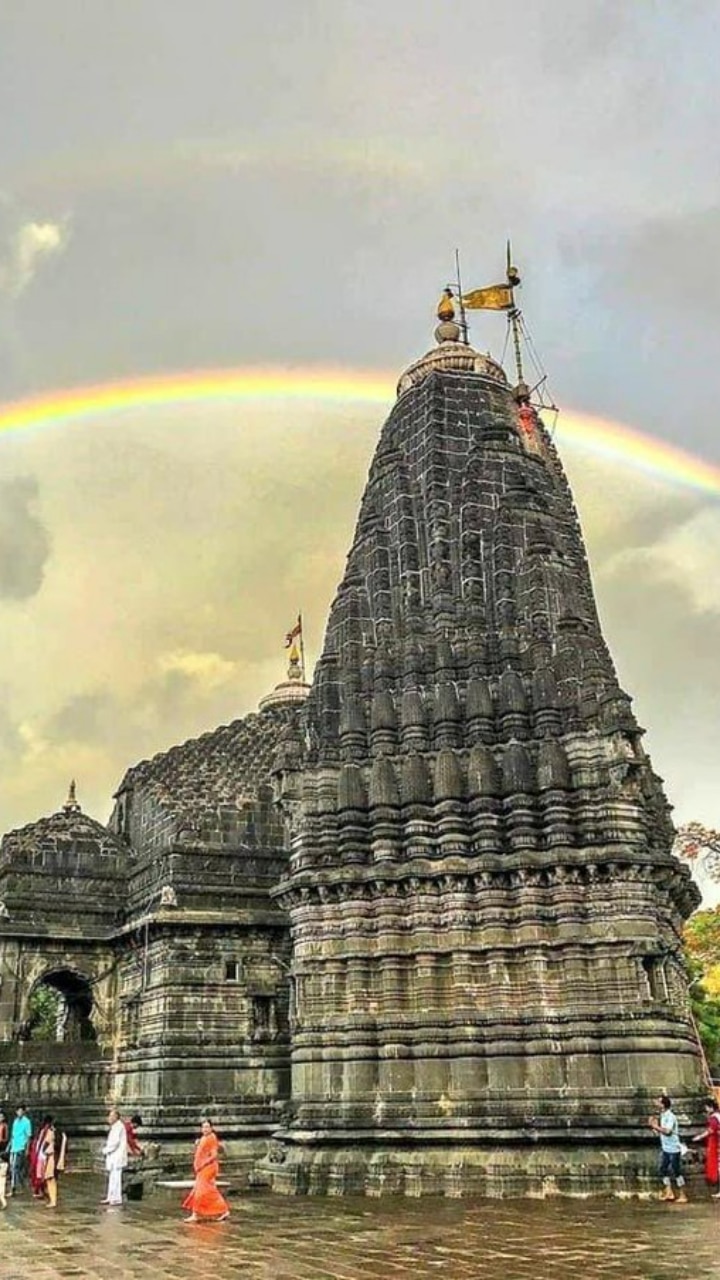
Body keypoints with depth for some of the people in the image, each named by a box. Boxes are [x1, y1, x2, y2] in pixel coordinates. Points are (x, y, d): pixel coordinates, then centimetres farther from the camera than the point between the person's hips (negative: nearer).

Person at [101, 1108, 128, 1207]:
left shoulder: (119, 1127, -17)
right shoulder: (114, 1127, 14)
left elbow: (115, 1142, -21)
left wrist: (105, 1150, -8)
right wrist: (106, 1148, 7)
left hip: (117, 1156, -10)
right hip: (112, 1157, 10)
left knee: (116, 1177, -5)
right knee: (111, 1177, 15)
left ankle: (117, 1199, 0)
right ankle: (110, 1198, 23)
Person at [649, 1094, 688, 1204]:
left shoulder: (670, 1116, -18)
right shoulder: (662, 1116, 9)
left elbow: (667, 1131, -30)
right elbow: (660, 1133, 14)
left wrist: (656, 1126, -20)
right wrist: (653, 1126, -1)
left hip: (673, 1149, -9)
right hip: (665, 1148, 9)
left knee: (677, 1172, -1)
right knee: (663, 1170, 12)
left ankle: (682, 1196, 8)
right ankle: (669, 1193, 22)